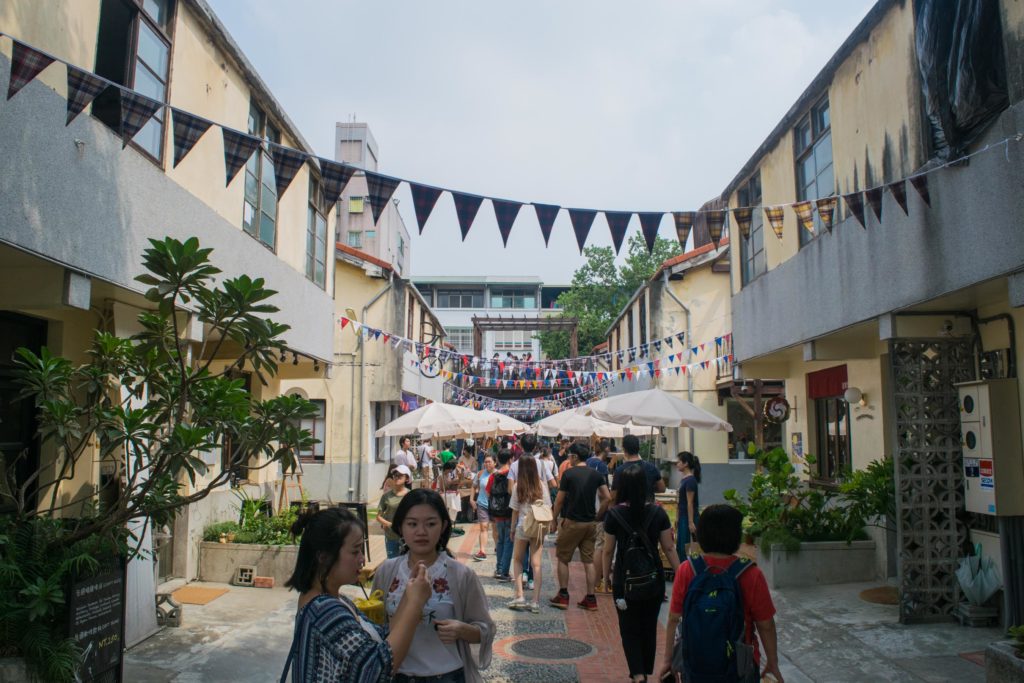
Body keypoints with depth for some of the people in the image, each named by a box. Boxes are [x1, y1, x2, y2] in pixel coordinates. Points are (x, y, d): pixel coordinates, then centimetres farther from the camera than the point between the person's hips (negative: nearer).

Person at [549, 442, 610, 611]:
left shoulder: (568, 473, -11)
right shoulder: (596, 475, 2)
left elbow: (559, 500, -8)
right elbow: (607, 497, 0)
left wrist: (554, 519, 3)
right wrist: (598, 515, 14)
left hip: (572, 522, -4)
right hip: (591, 523, 5)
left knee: (563, 558, 10)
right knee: (588, 560, 10)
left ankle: (563, 596, 12)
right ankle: (590, 599, 11)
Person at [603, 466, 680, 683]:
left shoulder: (615, 514, -10)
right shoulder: (657, 512, -5)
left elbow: (608, 551, -4)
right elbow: (669, 548, -3)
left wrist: (606, 576, 9)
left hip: (625, 578, -2)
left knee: (629, 628, 9)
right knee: (649, 627, 17)